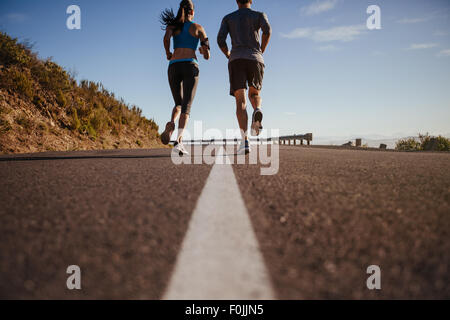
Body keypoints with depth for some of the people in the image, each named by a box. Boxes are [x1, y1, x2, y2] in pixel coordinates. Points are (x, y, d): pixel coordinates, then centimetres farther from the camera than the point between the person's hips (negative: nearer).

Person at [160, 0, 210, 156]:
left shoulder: (172, 26, 15)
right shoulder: (198, 28, 13)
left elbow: (166, 37, -10)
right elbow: (207, 55, 8)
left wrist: (168, 54, 9)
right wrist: (202, 51, 32)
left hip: (173, 66, 2)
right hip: (190, 66, -2)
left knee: (178, 104, 14)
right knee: (186, 105, -8)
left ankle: (171, 123, -21)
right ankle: (179, 140, -27)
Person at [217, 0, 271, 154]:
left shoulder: (228, 18, 19)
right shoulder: (259, 15, 16)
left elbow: (220, 39, 4)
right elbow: (267, 30, -5)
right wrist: (260, 52, 6)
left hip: (236, 60, 0)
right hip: (255, 60, 0)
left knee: (240, 102, -6)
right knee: (254, 94, 21)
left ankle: (245, 141, -25)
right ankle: (257, 111, -19)